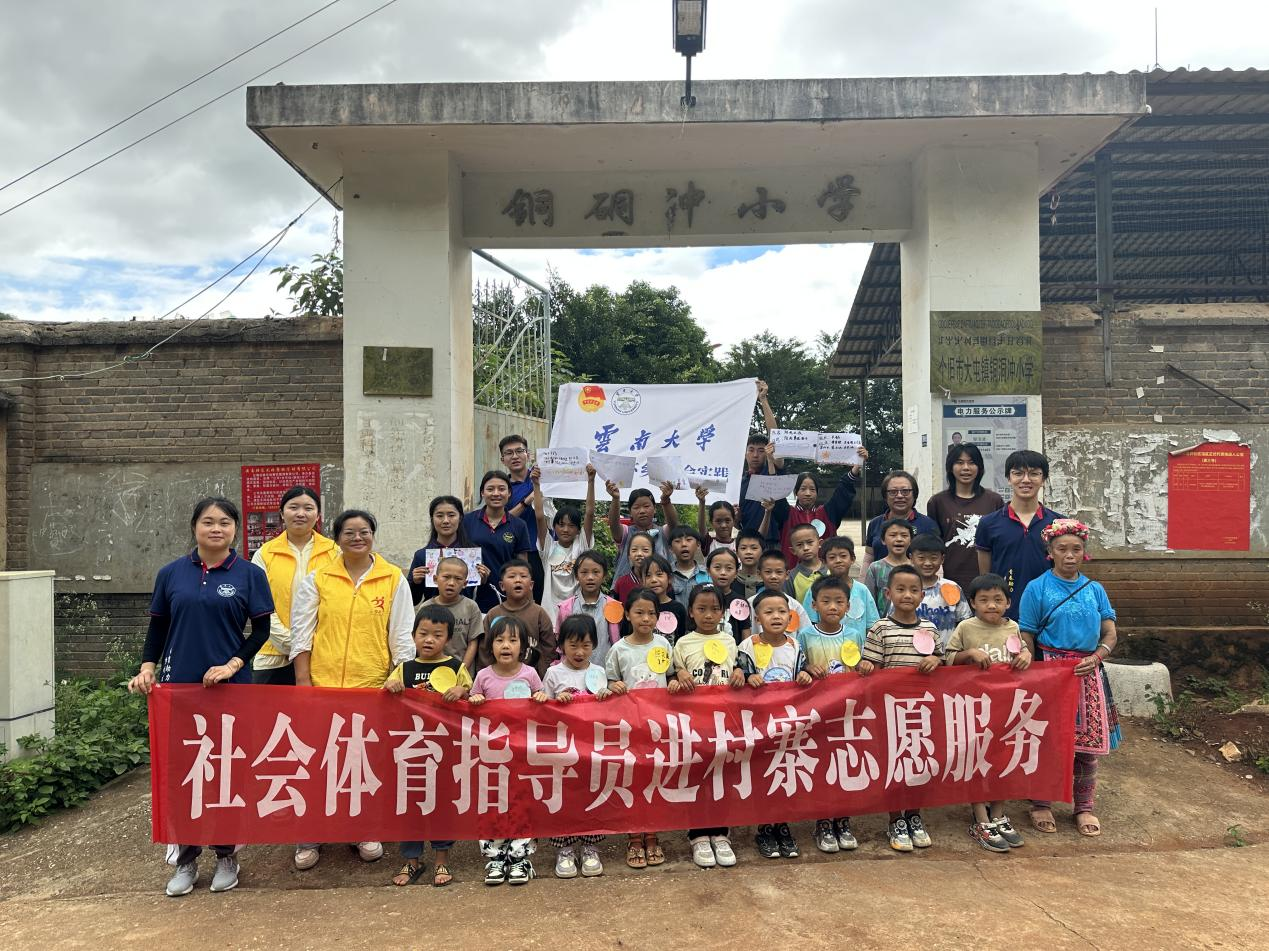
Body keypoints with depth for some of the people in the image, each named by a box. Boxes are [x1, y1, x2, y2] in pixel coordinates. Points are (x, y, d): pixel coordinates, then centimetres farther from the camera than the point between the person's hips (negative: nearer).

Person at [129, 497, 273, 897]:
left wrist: (232, 665, -14)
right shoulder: (171, 573, 5)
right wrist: (147, 667, -4)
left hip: (231, 687, -2)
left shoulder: (250, 574, -2)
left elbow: (261, 630, -2)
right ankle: (186, 859, 21)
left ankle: (225, 856, 22)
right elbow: (158, 628, 10)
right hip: (178, 685, 2)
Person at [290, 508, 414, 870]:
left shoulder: (394, 579, 2)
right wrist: (303, 681, -2)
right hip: (322, 684, 0)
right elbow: (301, 633, 4)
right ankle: (309, 836, 20)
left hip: (374, 685, 0)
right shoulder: (317, 579, 4)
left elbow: (402, 635, 4)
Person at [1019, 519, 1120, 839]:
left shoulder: (1095, 590, 9)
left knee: (1089, 742, 6)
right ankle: (1041, 804, 17)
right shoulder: (1037, 588, -2)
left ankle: (1084, 807, 23)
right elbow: (1026, 638, -2)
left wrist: (1096, 658, -10)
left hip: (1088, 673, 3)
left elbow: (1110, 634, 8)